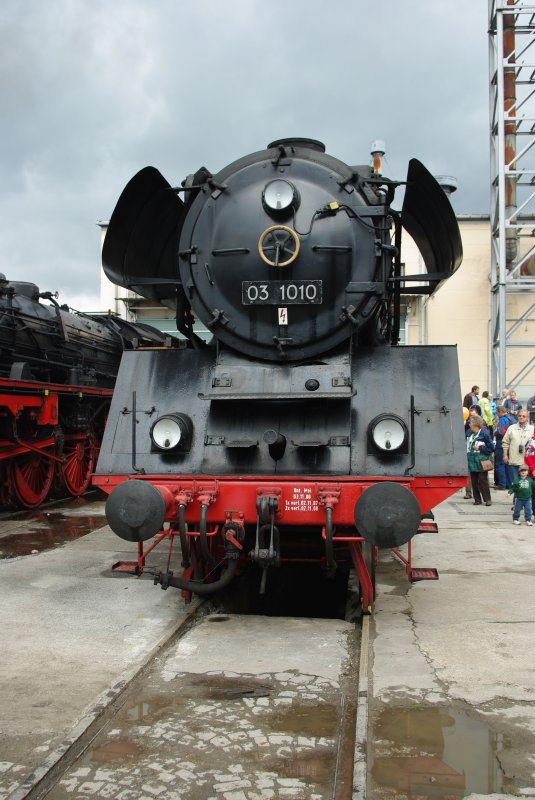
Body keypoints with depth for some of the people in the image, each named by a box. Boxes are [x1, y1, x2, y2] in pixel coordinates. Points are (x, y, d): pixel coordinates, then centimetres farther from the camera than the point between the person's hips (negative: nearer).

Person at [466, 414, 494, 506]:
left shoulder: (484, 433, -9)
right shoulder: (470, 434, 10)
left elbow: (491, 447, -8)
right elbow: (467, 446, 21)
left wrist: (480, 448, -13)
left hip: (481, 463, -7)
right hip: (472, 462, 7)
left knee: (482, 481, -5)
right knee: (474, 481, 8)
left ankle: (487, 499, 3)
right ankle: (477, 499, 15)